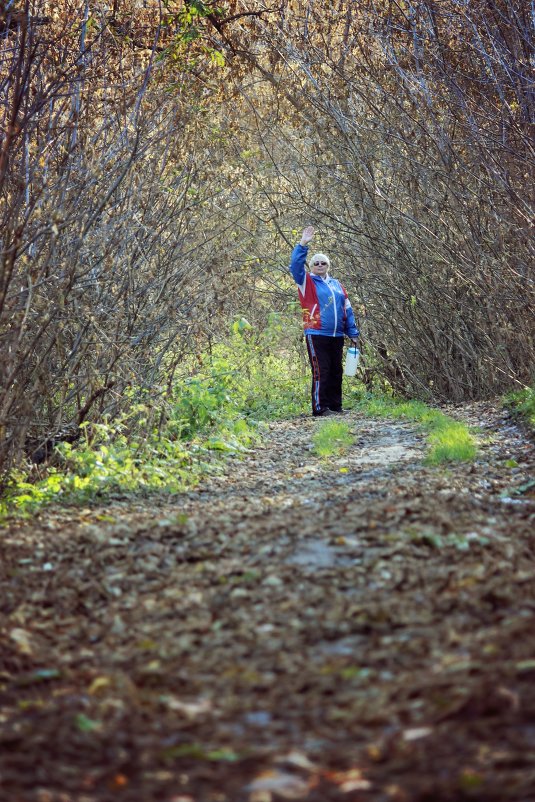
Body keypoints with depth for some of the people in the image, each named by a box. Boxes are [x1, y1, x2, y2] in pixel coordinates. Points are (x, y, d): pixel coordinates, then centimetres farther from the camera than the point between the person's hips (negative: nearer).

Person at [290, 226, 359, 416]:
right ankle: (320, 408, -6)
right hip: (316, 335, -5)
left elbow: (347, 310, 17)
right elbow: (295, 266, -13)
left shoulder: (336, 285, 16)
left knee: (336, 372, 8)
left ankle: (336, 406, 14)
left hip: (337, 336, 5)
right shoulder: (307, 282, 4)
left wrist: (353, 333, 13)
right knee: (321, 372, -8)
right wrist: (302, 245, -19)